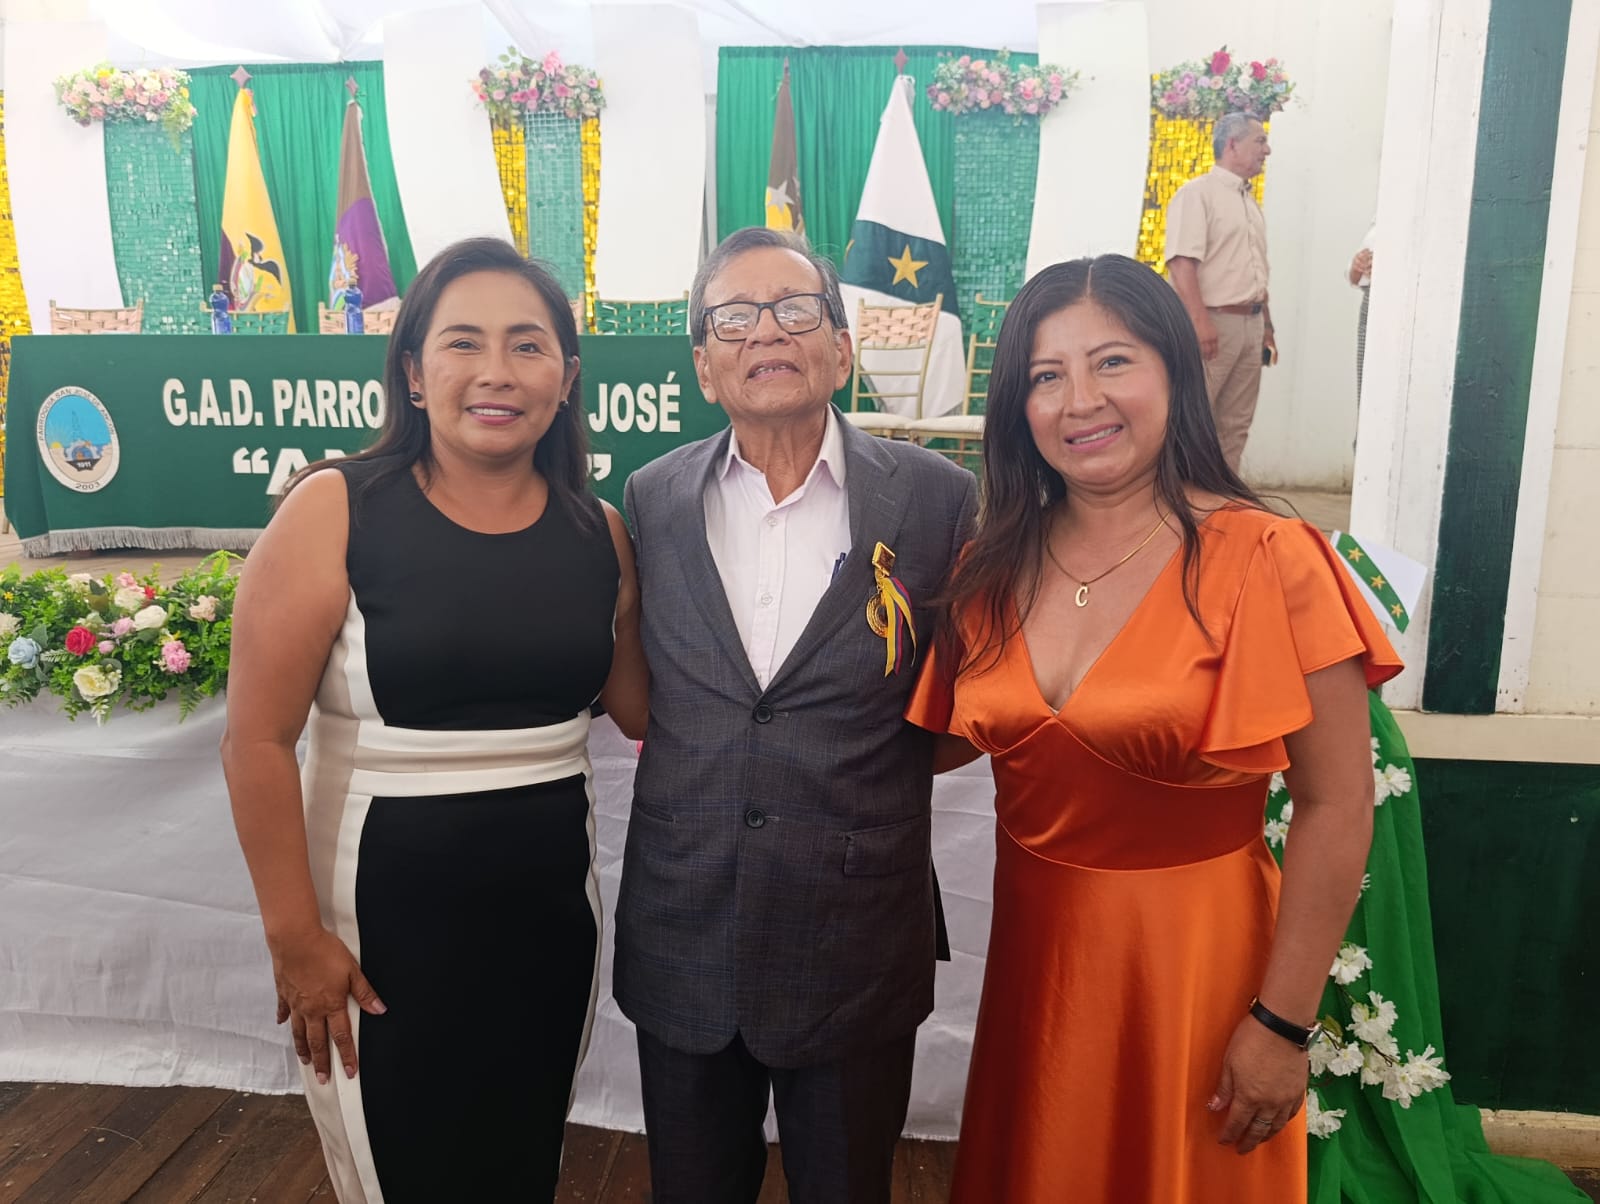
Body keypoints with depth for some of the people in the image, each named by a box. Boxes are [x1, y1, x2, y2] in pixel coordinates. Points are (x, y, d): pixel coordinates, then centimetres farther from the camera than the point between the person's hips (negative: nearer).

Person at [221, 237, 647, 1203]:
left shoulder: (600, 533, -1)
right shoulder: (335, 512, -12)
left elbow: (643, 709, 9)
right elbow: (258, 741, -12)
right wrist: (296, 937, -11)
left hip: (552, 914, 4)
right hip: (387, 919, -3)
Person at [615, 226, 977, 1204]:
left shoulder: (938, 500, -8)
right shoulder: (651, 500, 0)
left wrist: (879, 761, -3)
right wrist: (700, 756, 3)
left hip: (856, 949, -1)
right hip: (682, 938, 2)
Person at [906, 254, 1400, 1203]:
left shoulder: (1265, 562, -15)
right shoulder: (998, 567, -2)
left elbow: (1336, 809, -13)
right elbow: (954, 734, 9)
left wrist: (1282, 1024, -12)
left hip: (1194, 961, -4)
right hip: (1034, 949, 4)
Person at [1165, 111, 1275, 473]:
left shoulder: (1251, 202, 20)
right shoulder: (1198, 193, -5)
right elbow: (1181, 262, -17)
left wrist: (1267, 329, 19)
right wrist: (1200, 321, -25)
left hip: (1251, 324, 8)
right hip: (1212, 321, -8)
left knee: (1235, 424, 9)